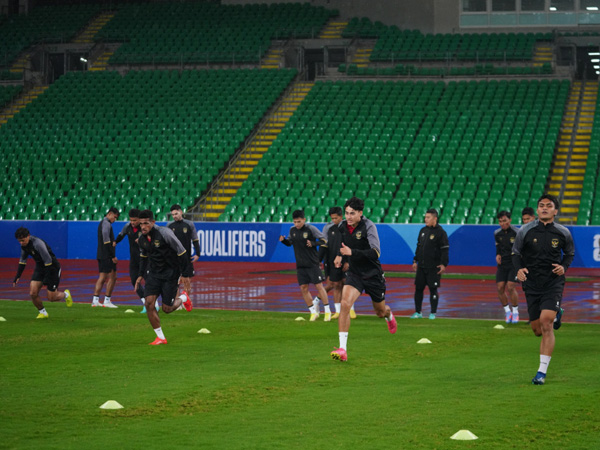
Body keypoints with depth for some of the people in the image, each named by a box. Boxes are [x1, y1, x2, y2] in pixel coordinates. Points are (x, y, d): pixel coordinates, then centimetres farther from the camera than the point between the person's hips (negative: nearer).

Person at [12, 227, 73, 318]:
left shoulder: (38, 243, -30)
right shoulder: (24, 244, -5)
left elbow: (48, 261, -28)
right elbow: (22, 260, 12)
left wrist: (47, 281, -26)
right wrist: (17, 276, 8)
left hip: (52, 268, -7)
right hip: (40, 268, 7)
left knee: (51, 298, -1)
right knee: (33, 293, -8)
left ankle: (65, 295, 30)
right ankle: (42, 312, 14)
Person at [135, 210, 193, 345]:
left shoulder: (164, 233, -20)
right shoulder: (142, 239, -1)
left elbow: (181, 253, -13)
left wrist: (178, 274, -10)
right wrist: (141, 275, 12)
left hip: (170, 274, -5)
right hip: (154, 274, 5)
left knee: (167, 308, -2)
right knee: (149, 303, -12)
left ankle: (183, 298, 33)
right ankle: (160, 337, -1)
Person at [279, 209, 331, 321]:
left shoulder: (311, 229, -11)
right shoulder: (292, 230, 4)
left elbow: (323, 240, -9)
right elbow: (290, 243, 17)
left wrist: (313, 244, -25)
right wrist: (283, 240, -4)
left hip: (313, 264, -5)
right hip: (300, 265, 5)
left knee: (319, 286, -4)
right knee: (303, 288, 3)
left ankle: (327, 311, 8)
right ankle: (313, 312, 15)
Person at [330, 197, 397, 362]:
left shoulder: (368, 226, -21)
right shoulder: (343, 227, -3)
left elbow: (376, 253, -32)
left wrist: (352, 252, -39)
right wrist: (340, 255, 7)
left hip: (373, 274, -3)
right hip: (354, 274, 3)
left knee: (381, 312, 16)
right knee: (345, 303, -24)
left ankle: (389, 315, 59)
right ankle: (342, 349, -26)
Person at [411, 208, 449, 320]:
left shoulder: (440, 232, -7)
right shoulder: (423, 230, 12)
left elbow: (445, 249, -9)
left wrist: (444, 264, -15)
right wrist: (415, 260, 16)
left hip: (434, 268, -6)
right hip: (421, 267, 6)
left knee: (433, 289, -2)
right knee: (418, 288, 5)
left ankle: (433, 313, 7)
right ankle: (418, 312, 13)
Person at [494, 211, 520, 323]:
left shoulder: (517, 233, -12)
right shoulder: (497, 233, 5)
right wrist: (498, 255, 3)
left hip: (514, 264, -5)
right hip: (502, 264, 5)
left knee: (510, 287, -15)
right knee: (500, 288, -4)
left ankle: (515, 312, 4)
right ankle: (507, 311, 15)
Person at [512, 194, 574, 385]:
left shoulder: (563, 233, -1)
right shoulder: (526, 231, -2)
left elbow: (570, 253, 16)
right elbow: (515, 253, 9)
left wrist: (564, 266, -5)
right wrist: (519, 269, -11)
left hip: (553, 284, -2)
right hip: (532, 285, 2)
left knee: (546, 324, -18)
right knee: (538, 330, 8)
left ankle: (542, 372, -12)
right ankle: (556, 315, 47)